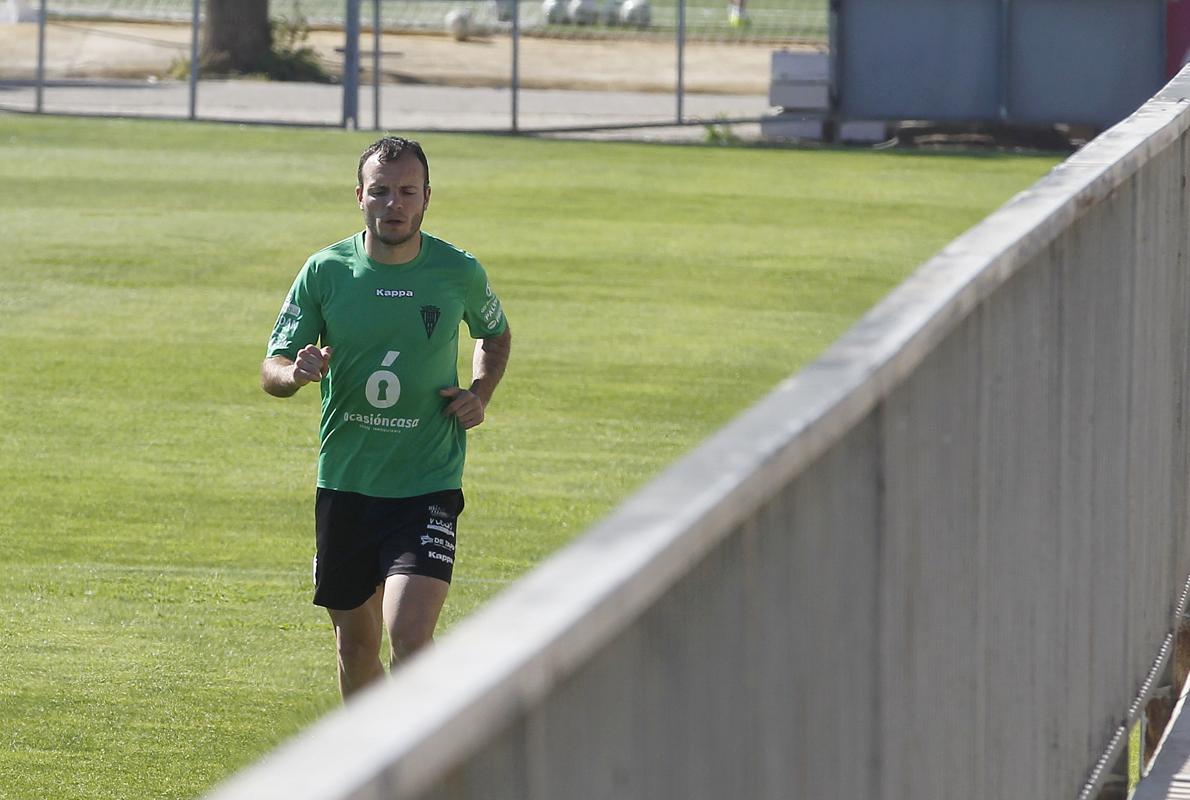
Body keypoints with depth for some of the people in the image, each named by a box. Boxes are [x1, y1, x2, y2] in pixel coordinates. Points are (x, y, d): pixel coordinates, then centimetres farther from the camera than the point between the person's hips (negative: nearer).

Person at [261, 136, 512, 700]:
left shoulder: (459, 273, -3)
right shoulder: (325, 271, -3)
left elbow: (496, 336, 19)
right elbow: (271, 371, 1)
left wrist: (480, 393, -1)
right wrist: (296, 372, -23)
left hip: (427, 488, -2)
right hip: (345, 484, 2)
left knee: (410, 639, -19)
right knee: (356, 647, 13)